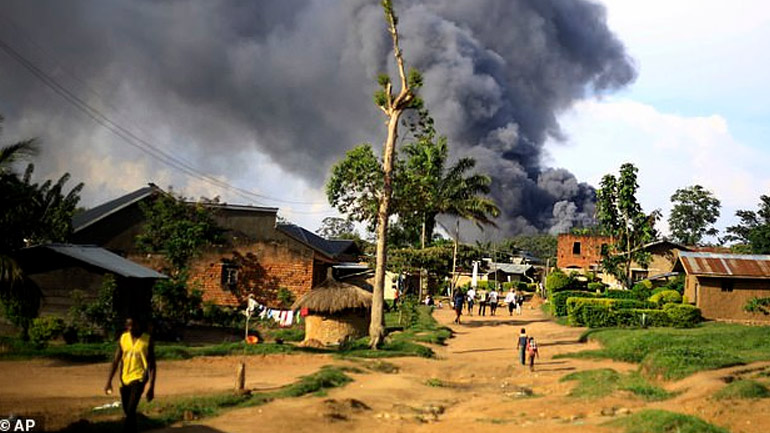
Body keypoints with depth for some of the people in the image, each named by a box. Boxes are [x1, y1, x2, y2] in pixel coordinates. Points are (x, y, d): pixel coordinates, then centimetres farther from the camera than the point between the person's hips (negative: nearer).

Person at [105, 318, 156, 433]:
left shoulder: (147, 340, -8)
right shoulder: (123, 338, 3)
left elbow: (152, 365, -6)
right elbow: (116, 361, 7)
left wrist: (151, 387, -11)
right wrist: (109, 381, 2)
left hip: (139, 378, -5)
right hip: (125, 379, 5)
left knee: (130, 410, -19)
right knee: (127, 411, 14)